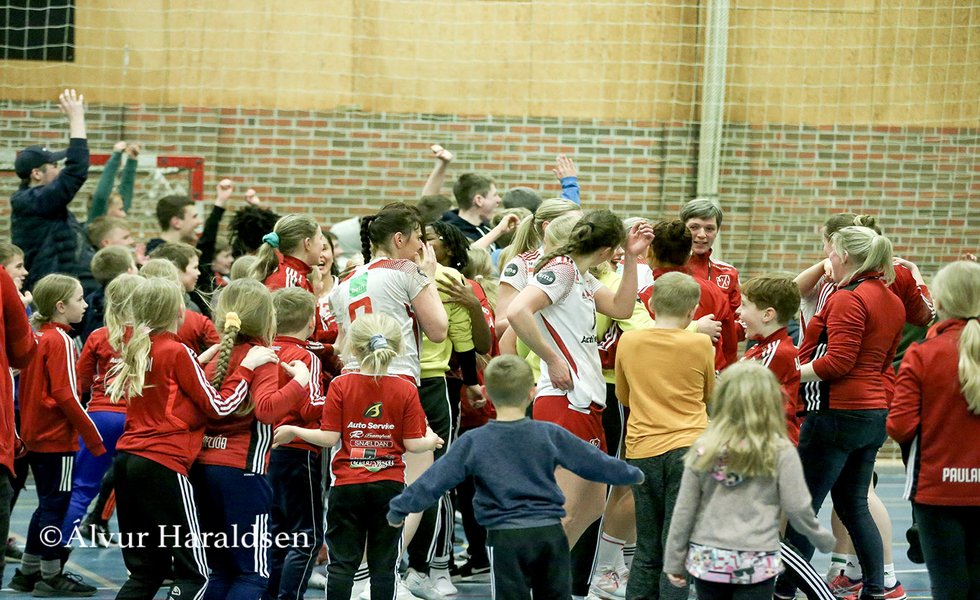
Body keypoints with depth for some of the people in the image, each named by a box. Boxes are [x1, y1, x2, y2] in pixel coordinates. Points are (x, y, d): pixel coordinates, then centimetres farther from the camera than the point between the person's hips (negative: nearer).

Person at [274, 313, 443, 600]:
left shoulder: (340, 385, -7)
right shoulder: (406, 390, -4)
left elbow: (329, 437, -9)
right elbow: (413, 443, -5)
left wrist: (293, 431, 7)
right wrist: (431, 441, 17)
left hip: (347, 486, -1)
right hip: (389, 486, 1)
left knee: (341, 563, 6)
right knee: (384, 565, 7)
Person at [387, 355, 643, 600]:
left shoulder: (473, 443, -4)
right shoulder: (550, 435, 1)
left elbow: (434, 481, -2)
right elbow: (594, 463, 11)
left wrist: (398, 509, 11)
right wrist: (633, 475, 28)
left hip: (506, 538, -2)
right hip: (550, 533, 2)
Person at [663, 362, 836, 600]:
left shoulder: (704, 449, -2)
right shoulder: (781, 453, -8)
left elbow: (684, 510, 1)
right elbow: (797, 508, -5)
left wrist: (674, 561, 9)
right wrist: (823, 539, 14)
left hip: (706, 559, 2)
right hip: (756, 564, -2)